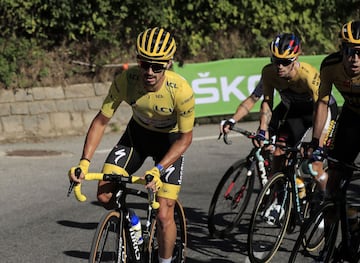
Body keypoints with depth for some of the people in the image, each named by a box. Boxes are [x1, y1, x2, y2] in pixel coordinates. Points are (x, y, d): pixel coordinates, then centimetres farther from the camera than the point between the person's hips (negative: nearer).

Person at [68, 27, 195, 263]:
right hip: (138, 132, 3)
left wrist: (158, 170, -33)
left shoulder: (181, 90, -33)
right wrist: (85, 161, -27)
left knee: (164, 216, -10)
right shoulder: (125, 81, -27)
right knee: (105, 195, -14)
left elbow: (185, 137, -22)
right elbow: (101, 120, -16)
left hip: (169, 140, -3)